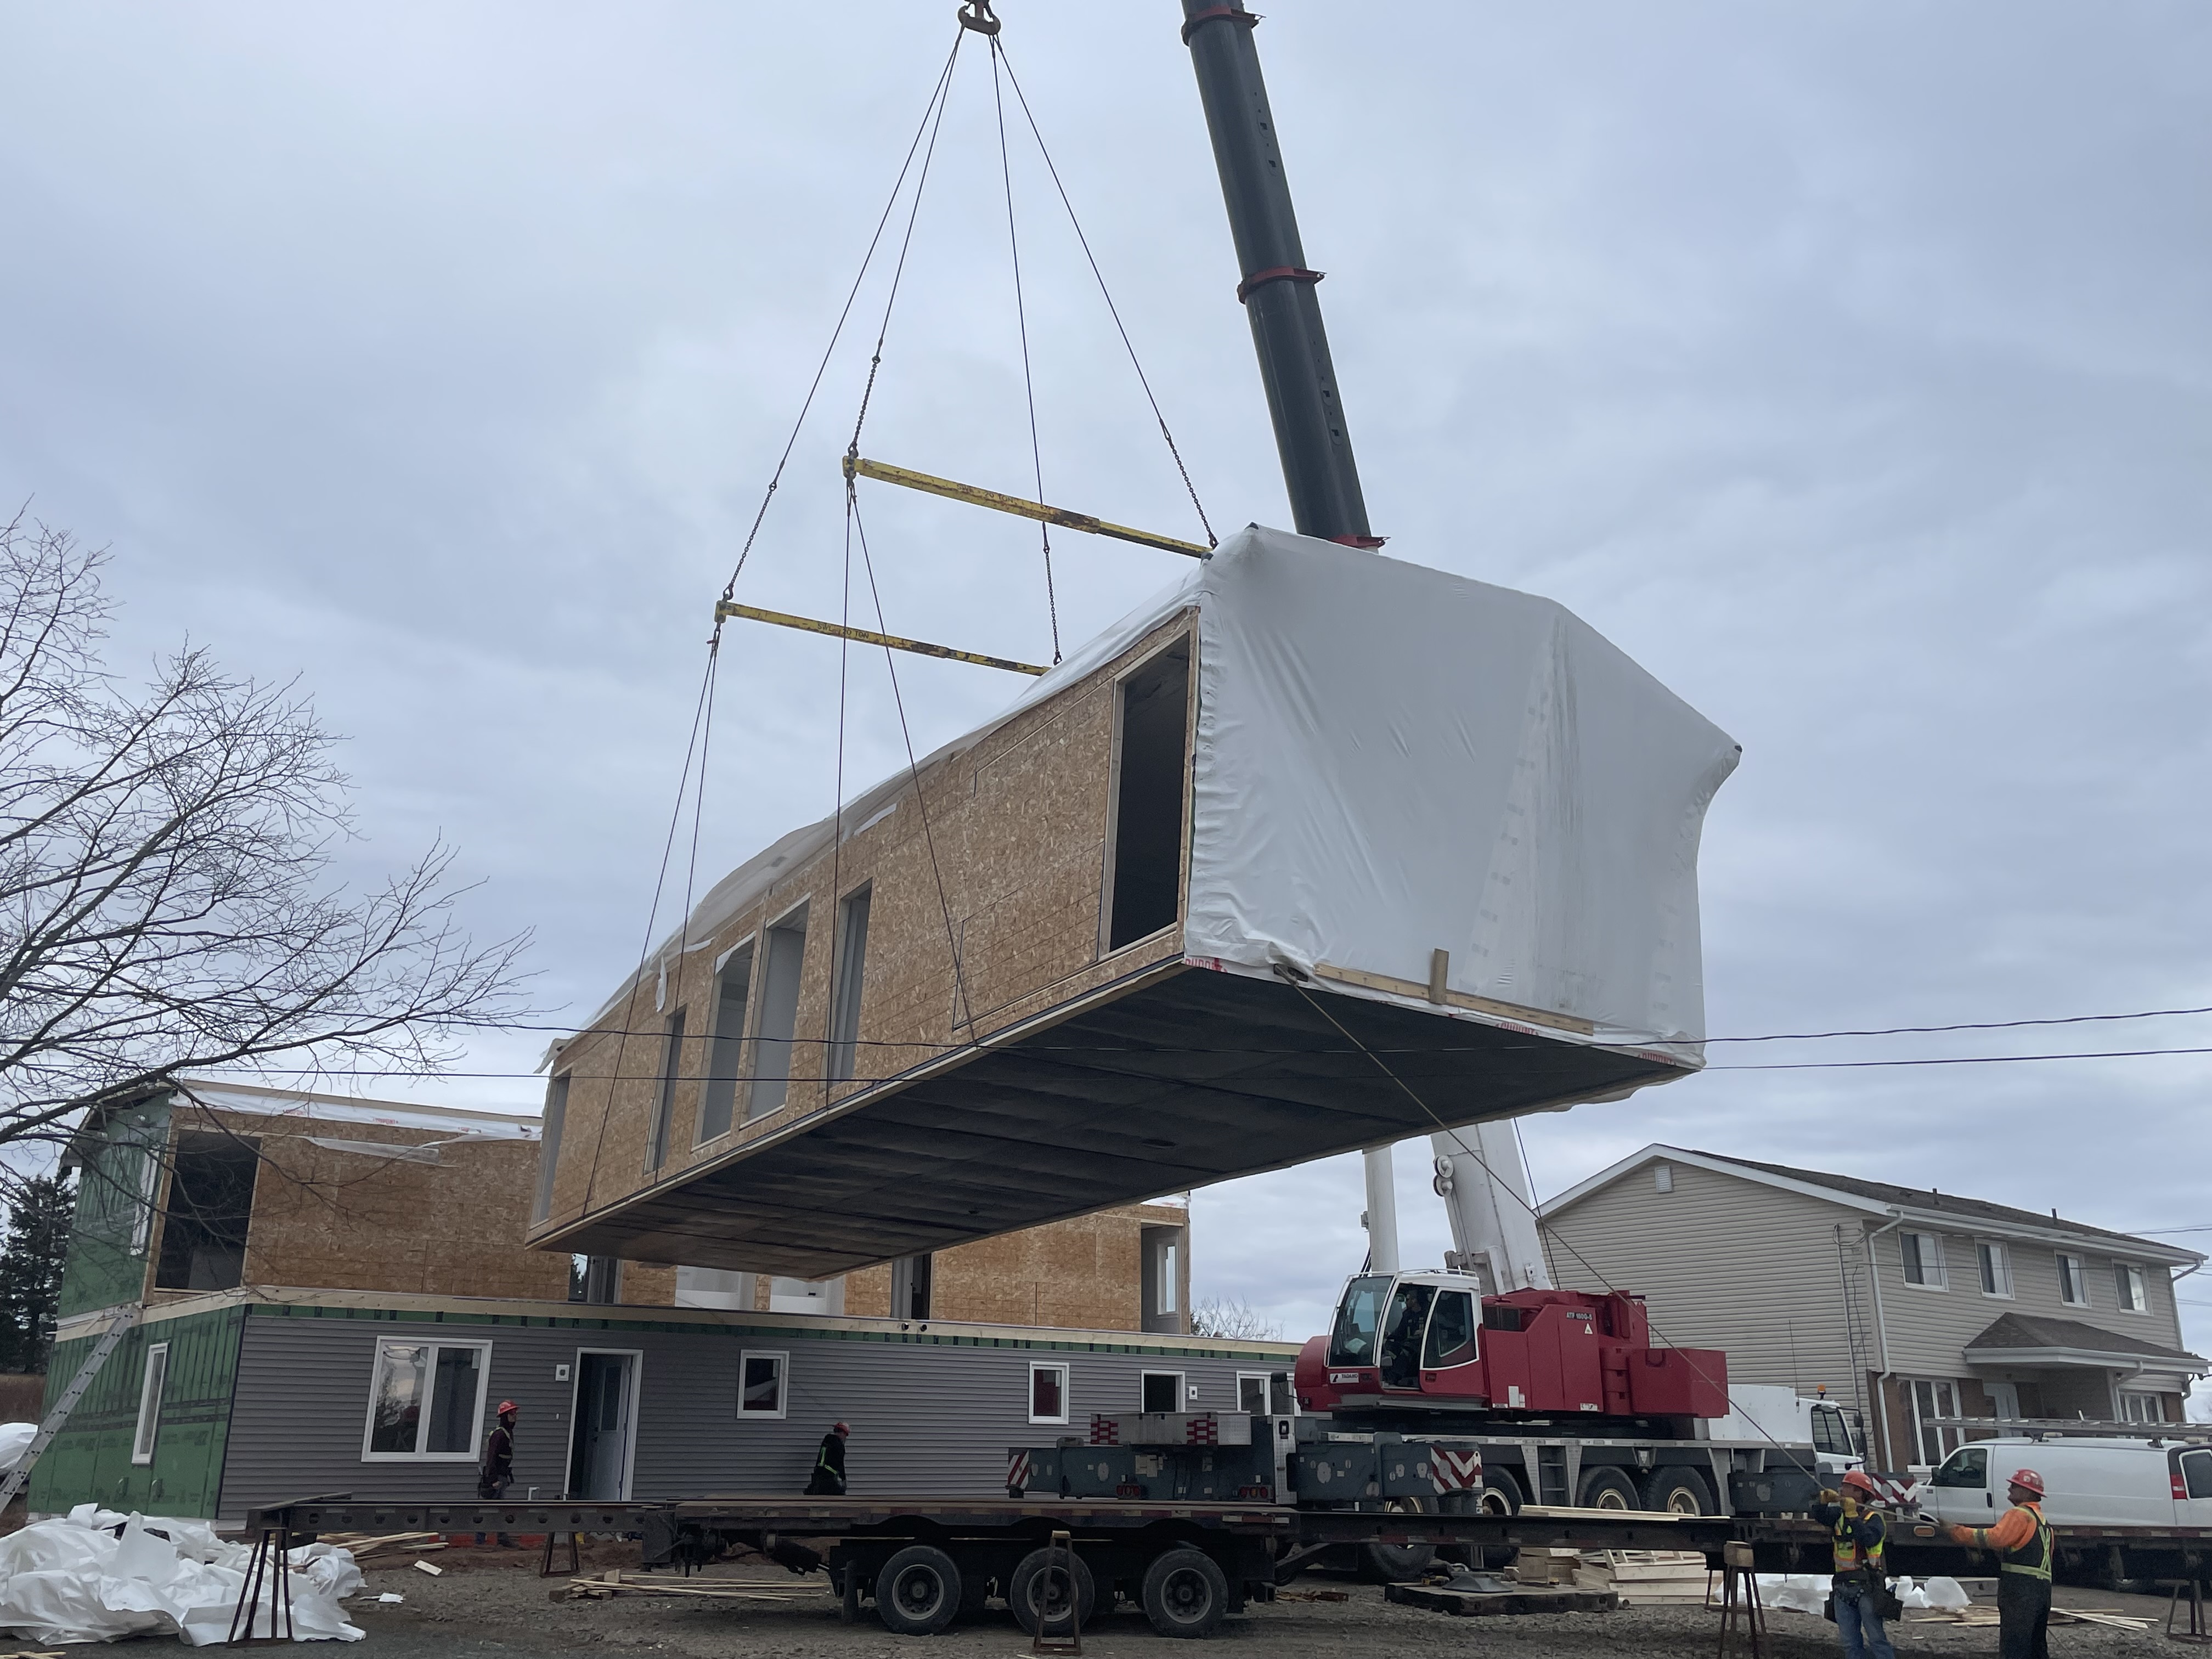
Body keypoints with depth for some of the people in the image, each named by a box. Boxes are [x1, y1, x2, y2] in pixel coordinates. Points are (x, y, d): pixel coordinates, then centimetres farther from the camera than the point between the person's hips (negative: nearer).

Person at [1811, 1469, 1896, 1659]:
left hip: (1867, 1588, -7)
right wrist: (1824, 1502, -7)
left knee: (1876, 1639, -7)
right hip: (1843, 1588, 7)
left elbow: (1869, 1539, -25)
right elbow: (1819, 1517, 9)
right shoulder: (1839, 1515, 13)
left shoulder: (1873, 1517, -9)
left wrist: (1852, 1515, -26)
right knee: (1851, 1643, 9)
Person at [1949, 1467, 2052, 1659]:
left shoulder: (2020, 1514, -7)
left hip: (2021, 1588, -10)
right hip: (2043, 1589, 10)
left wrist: (1956, 1532, -21)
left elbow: (1996, 1538, -23)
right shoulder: (2042, 1520, 24)